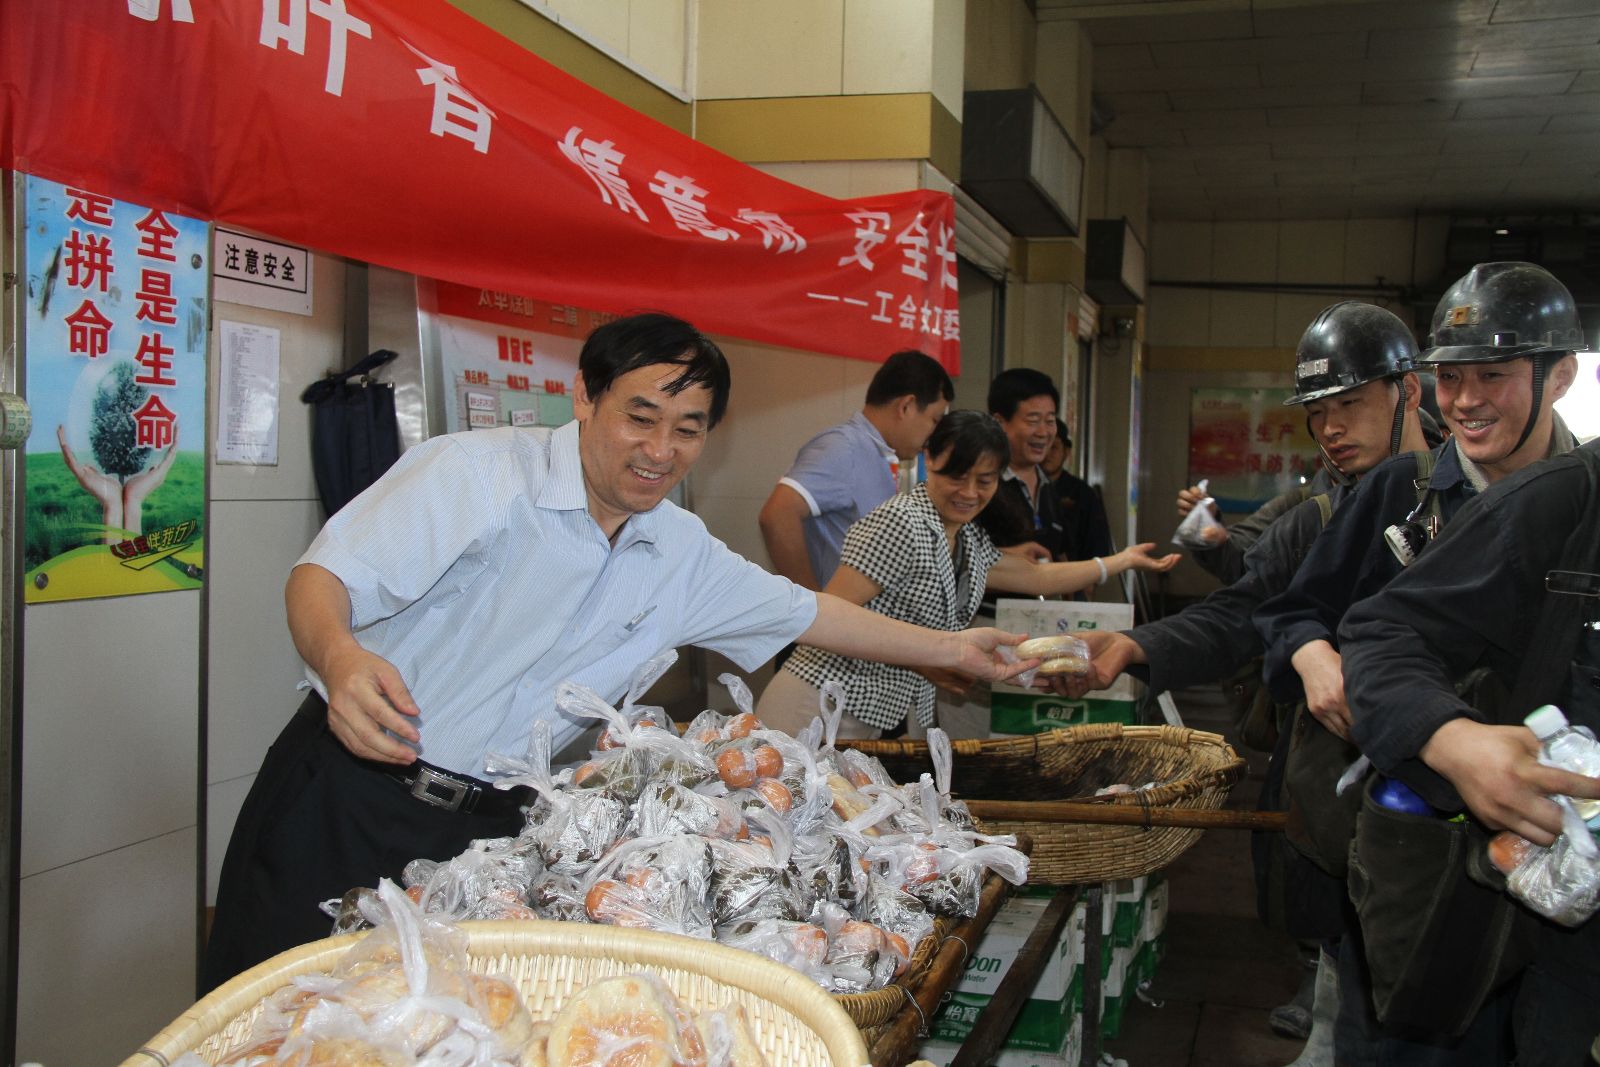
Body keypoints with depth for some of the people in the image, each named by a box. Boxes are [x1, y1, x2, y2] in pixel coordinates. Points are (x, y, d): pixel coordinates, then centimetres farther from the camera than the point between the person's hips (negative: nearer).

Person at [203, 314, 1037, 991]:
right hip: (346, 806, -4)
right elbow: (323, 575, -17)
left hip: (484, 831, 5)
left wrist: (952, 649, 22)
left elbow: (808, 614, 18)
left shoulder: (683, 557, 7)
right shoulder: (476, 475, -13)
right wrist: (340, 659, -40)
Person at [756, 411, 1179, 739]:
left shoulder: (970, 541, 14)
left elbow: (1037, 576, 31)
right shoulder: (900, 524, -14)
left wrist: (1123, 560, 37)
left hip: (879, 721, 8)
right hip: (823, 709, -8)